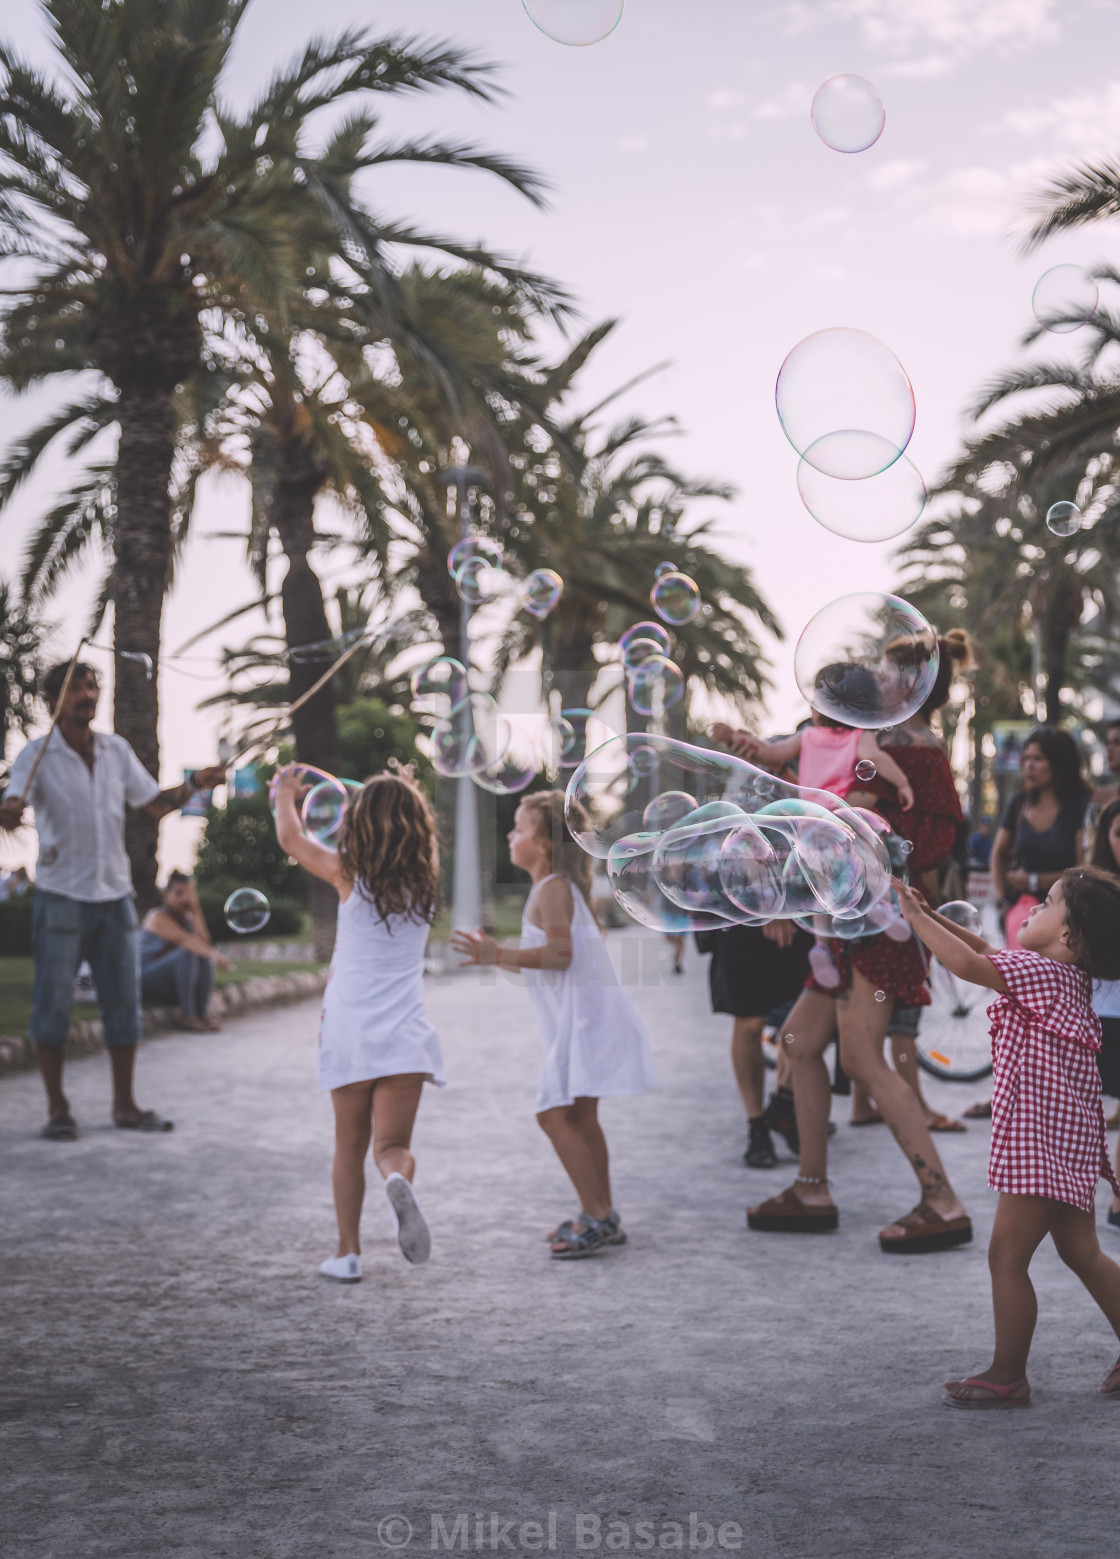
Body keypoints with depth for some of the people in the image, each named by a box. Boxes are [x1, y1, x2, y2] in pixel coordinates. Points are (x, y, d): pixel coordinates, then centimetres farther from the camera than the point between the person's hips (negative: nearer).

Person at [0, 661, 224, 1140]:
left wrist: (195, 784, -2)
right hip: (61, 895, -4)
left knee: (123, 1001, 6)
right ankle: (57, 1108, 9)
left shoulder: (116, 750, 8)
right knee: (53, 1002, -2)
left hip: (114, 894, 4)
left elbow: (155, 804, 14)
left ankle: (125, 1105, 16)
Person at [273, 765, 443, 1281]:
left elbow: (290, 837, 10)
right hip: (403, 1033, 1)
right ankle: (399, 1179, -36)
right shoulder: (425, 879, 5)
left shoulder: (349, 874, -2)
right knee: (393, 1144, -1)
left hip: (349, 1029, -1)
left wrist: (286, 792, 27)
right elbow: (422, 835, 28)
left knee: (350, 1146, 13)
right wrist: (406, 794, 44)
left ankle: (349, 1252, 17)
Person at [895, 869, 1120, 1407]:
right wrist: (931, 915, 14)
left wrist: (918, 917, -14)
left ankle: (1007, 1376, 6)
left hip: (1041, 1137, -10)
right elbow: (988, 953, 20)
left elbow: (970, 965, -25)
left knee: (1007, 1256, -2)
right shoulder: (1064, 973, 12)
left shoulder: (1042, 972, -17)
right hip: (1068, 1138, 10)